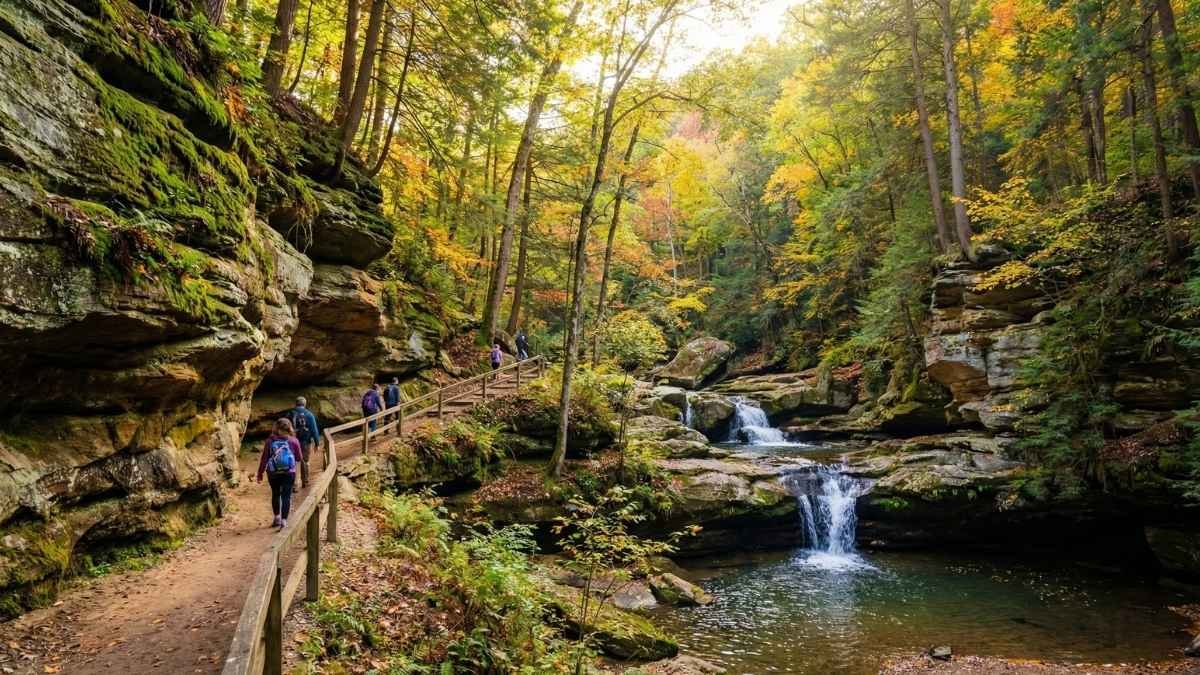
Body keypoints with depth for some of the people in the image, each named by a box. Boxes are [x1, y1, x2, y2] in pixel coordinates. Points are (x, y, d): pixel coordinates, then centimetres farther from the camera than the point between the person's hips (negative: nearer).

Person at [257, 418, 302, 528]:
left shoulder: (270, 441, -4)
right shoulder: (294, 441, -5)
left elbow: (264, 458, -2)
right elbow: (298, 457, 4)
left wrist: (260, 473, 6)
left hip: (273, 473, 2)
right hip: (289, 473, -1)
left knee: (275, 494, 19)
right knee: (286, 495, 2)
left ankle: (277, 518, 25)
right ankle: (284, 520, -2)